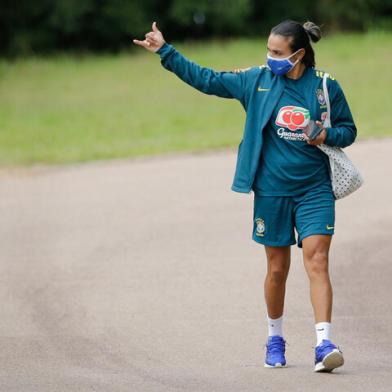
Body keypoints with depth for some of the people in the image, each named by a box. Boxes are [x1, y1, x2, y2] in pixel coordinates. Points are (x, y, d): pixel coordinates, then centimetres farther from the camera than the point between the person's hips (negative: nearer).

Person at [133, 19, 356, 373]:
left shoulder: (325, 87, -2)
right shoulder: (256, 80, 2)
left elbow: (348, 130, 9)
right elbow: (206, 79, 10)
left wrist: (327, 136, -14)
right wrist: (165, 51, 8)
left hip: (314, 191, -2)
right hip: (271, 191, 2)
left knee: (317, 262, -14)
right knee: (277, 269, 9)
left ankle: (324, 344, -20)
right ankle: (275, 340, 27)